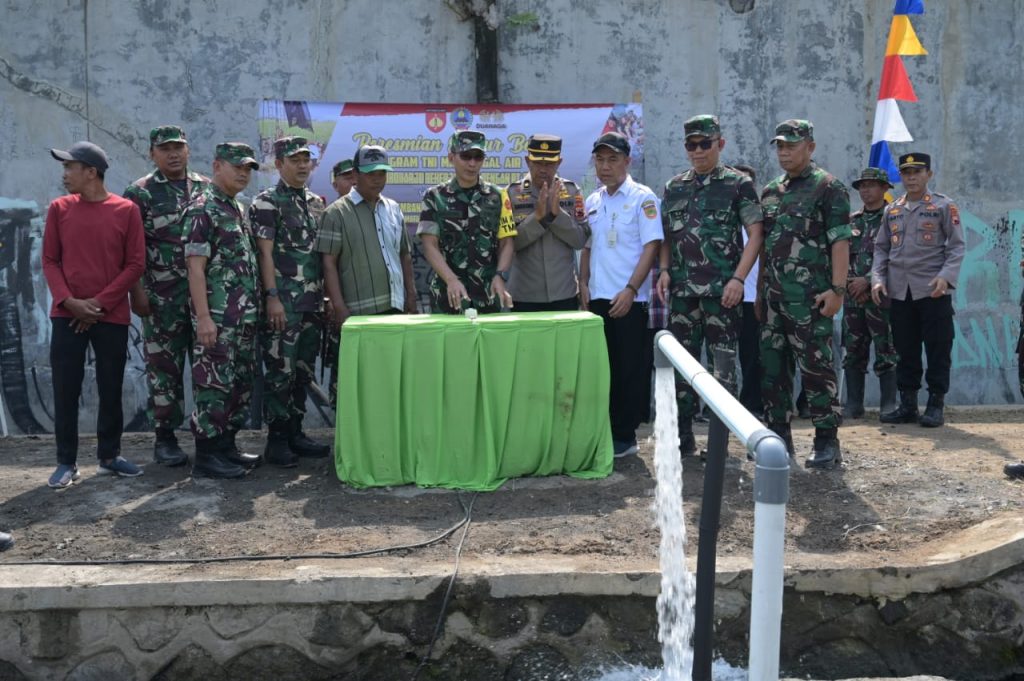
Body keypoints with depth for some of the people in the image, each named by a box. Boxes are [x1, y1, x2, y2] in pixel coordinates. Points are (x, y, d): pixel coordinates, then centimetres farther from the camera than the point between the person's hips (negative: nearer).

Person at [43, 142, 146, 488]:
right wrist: (68, 300, -11)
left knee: (111, 390, 6)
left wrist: (100, 303, -8)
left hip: (112, 316, -1)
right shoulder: (59, 208, 5)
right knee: (65, 390, 1)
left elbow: (135, 264, -2)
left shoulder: (126, 210, -1)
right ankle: (66, 462, 10)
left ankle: (109, 456, 20)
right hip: (67, 315, 1)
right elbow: (49, 261, 5)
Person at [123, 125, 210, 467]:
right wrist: (136, 293, -11)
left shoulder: (207, 188, 10)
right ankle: (165, 437, 12)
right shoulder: (139, 193, -2)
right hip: (163, 298, -3)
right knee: (164, 367, 2)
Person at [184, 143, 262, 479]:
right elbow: (195, 265, -15)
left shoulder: (239, 210, 17)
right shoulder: (203, 209, -9)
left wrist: (254, 308, 16)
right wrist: (203, 317, -20)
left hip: (245, 316, 9)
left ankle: (226, 447, 22)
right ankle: (207, 455, 3)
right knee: (214, 385, -4)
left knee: (240, 384, 12)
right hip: (217, 318, -9)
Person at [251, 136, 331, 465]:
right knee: (280, 371, -4)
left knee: (303, 370, 11)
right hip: (283, 302, -6)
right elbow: (265, 252, -10)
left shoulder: (317, 203, 16)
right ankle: (276, 440, 3)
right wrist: (272, 297, -17)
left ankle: (295, 432, 20)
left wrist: (328, 294, 14)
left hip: (312, 302, 7)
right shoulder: (267, 202, -4)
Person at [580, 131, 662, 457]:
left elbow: (651, 247, -11)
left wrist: (630, 290, -18)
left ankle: (625, 436, 9)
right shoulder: (592, 202, 13)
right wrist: (584, 284, 6)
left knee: (630, 370, 0)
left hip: (630, 300, -6)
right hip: (597, 298, 6)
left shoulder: (642, 198, -5)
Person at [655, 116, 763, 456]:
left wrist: (738, 278, -14)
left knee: (723, 363, 0)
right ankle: (683, 436, 18)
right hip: (682, 290, 4)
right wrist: (664, 270, 1)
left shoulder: (738, 183, 0)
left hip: (722, 290, -4)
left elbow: (755, 234, -4)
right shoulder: (673, 187, 13)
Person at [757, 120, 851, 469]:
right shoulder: (771, 191, 17)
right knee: (772, 367, 9)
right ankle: (779, 436, 19)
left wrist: (837, 289, -17)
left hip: (809, 295, -7)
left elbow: (840, 241, -9)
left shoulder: (828, 187, -3)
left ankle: (827, 442, 3)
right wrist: (760, 289, 16)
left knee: (816, 367, -5)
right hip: (773, 295, 7)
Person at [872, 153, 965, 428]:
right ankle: (907, 405, 15)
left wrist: (946, 276, -17)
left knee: (938, 350, -1)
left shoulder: (944, 206, 1)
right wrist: (878, 279, 0)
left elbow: (957, 246, -3)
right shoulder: (892, 210, 13)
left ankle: (936, 406, 7)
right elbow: (881, 248, 14)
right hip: (899, 291, 4)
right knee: (905, 351, 8)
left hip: (933, 291, -4)